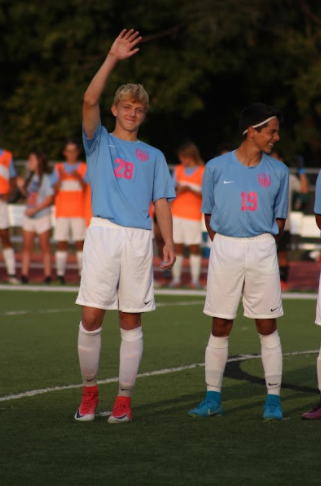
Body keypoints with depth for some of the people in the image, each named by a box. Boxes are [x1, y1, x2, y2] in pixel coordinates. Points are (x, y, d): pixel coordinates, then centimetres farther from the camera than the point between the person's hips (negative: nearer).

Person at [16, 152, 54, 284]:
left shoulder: (46, 178, -10)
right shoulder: (31, 178, 10)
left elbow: (49, 199, -13)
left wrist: (34, 209, -18)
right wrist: (21, 187, 2)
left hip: (42, 216, -6)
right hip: (29, 217, 6)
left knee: (45, 247, 1)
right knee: (27, 246, 3)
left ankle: (47, 275, 5)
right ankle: (24, 274, 4)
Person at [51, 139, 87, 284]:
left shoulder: (84, 168, 9)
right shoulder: (58, 168, 11)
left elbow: (87, 190, -1)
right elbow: (55, 191, 5)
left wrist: (79, 178, -18)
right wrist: (60, 178, -13)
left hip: (79, 211, -1)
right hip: (62, 211, 1)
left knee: (80, 243, -5)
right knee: (62, 243, -4)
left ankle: (83, 274, -5)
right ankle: (60, 273, -5)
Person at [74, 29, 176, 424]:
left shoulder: (153, 156, 19)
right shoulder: (99, 142, 13)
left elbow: (161, 201, 13)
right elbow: (89, 102, -4)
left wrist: (168, 242, -1)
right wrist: (112, 60, -10)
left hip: (139, 239, 2)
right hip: (103, 232, -2)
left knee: (131, 322, 2)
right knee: (91, 318, -7)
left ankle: (124, 398, 7)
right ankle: (89, 392, 8)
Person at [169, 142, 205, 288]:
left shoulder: (203, 172, -3)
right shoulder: (178, 169, 10)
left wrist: (190, 189, -21)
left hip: (194, 215, -3)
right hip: (177, 213, 3)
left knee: (194, 247, -2)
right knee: (178, 247, 3)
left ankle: (195, 279, 1)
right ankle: (176, 278, 6)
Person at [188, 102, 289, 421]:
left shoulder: (278, 171, 4)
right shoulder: (216, 167, 0)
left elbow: (279, 217, 11)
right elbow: (208, 214, 7)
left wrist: (262, 245, 4)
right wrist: (223, 245, 4)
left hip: (262, 250, 1)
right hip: (225, 248, -1)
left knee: (267, 326, 0)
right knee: (220, 327, 3)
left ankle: (273, 399, 6)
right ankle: (213, 398, 11)